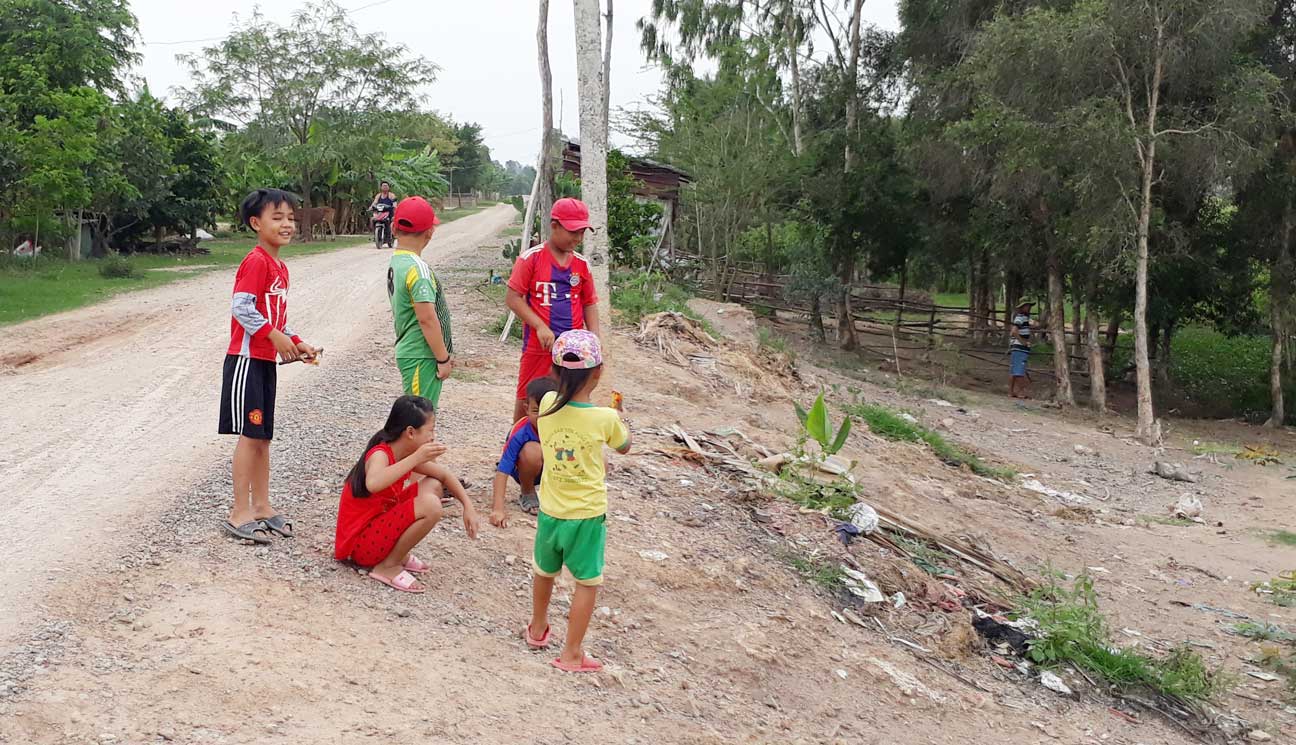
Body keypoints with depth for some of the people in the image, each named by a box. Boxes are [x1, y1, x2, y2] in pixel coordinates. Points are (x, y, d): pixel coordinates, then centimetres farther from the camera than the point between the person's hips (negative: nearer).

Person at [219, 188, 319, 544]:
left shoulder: (280, 267, 15)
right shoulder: (256, 261, -14)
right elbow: (241, 307, -22)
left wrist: (295, 342, 9)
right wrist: (275, 336, -22)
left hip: (266, 361, 9)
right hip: (246, 359, -9)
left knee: (263, 436, 13)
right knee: (250, 434, -6)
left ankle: (261, 506, 21)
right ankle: (240, 513, -1)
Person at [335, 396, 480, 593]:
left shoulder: (406, 455, 2)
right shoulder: (380, 454, -23)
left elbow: (444, 475, 15)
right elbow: (373, 484, -47)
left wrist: (468, 507, 3)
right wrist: (416, 458, -42)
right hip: (360, 543, -9)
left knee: (433, 486, 8)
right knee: (430, 506, -27)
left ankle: (398, 554, 7)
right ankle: (388, 566, -10)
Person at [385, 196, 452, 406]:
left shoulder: (395, 261, 10)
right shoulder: (417, 268, -19)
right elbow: (427, 318, -22)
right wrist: (443, 359, -14)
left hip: (409, 352, 9)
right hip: (421, 357, -9)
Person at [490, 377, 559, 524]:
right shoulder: (520, 433, -30)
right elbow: (502, 472, -30)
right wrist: (497, 509, -37)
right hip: (525, 471, -2)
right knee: (532, 451, -36)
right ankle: (527, 494, -6)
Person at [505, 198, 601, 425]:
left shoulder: (582, 264, 5)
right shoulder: (531, 258, -8)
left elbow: (590, 304, 12)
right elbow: (513, 299, -9)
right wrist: (540, 326, -18)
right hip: (538, 346, -3)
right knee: (527, 398, 8)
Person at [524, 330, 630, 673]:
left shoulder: (547, 404, -12)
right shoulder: (605, 419, -18)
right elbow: (624, 447, 5)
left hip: (550, 511, 4)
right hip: (587, 515, -4)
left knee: (544, 571, 25)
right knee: (588, 582, 10)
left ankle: (537, 629, 46)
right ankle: (571, 654, 13)